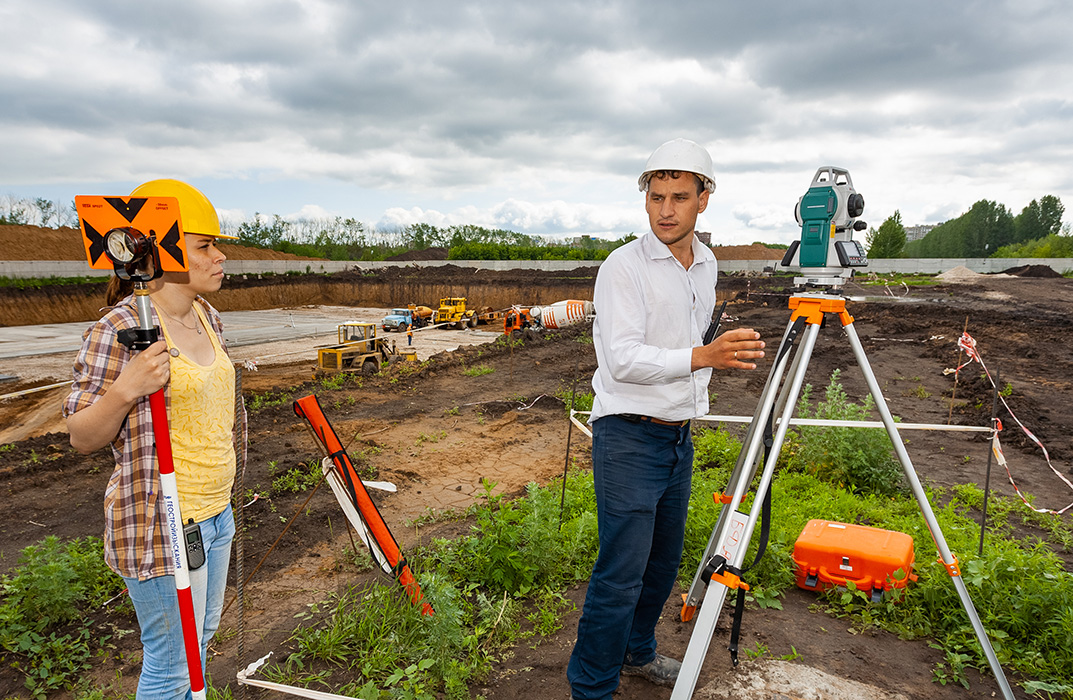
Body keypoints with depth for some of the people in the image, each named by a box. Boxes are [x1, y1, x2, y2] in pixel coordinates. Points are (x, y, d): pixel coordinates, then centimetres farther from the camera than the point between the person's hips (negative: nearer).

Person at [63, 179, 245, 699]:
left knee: (200, 639, 25)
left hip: (215, 512, 8)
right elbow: (80, 436, -14)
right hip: (161, 527, -8)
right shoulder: (119, 329, -18)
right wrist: (125, 389, -30)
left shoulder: (208, 317, 6)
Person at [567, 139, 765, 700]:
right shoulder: (623, 266, -14)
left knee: (664, 559, 18)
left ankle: (638, 652, 39)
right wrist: (702, 356, -34)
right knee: (621, 571, -6)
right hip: (629, 436, -7)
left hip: (679, 435, 8)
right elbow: (623, 359, -24)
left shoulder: (706, 265, 10)